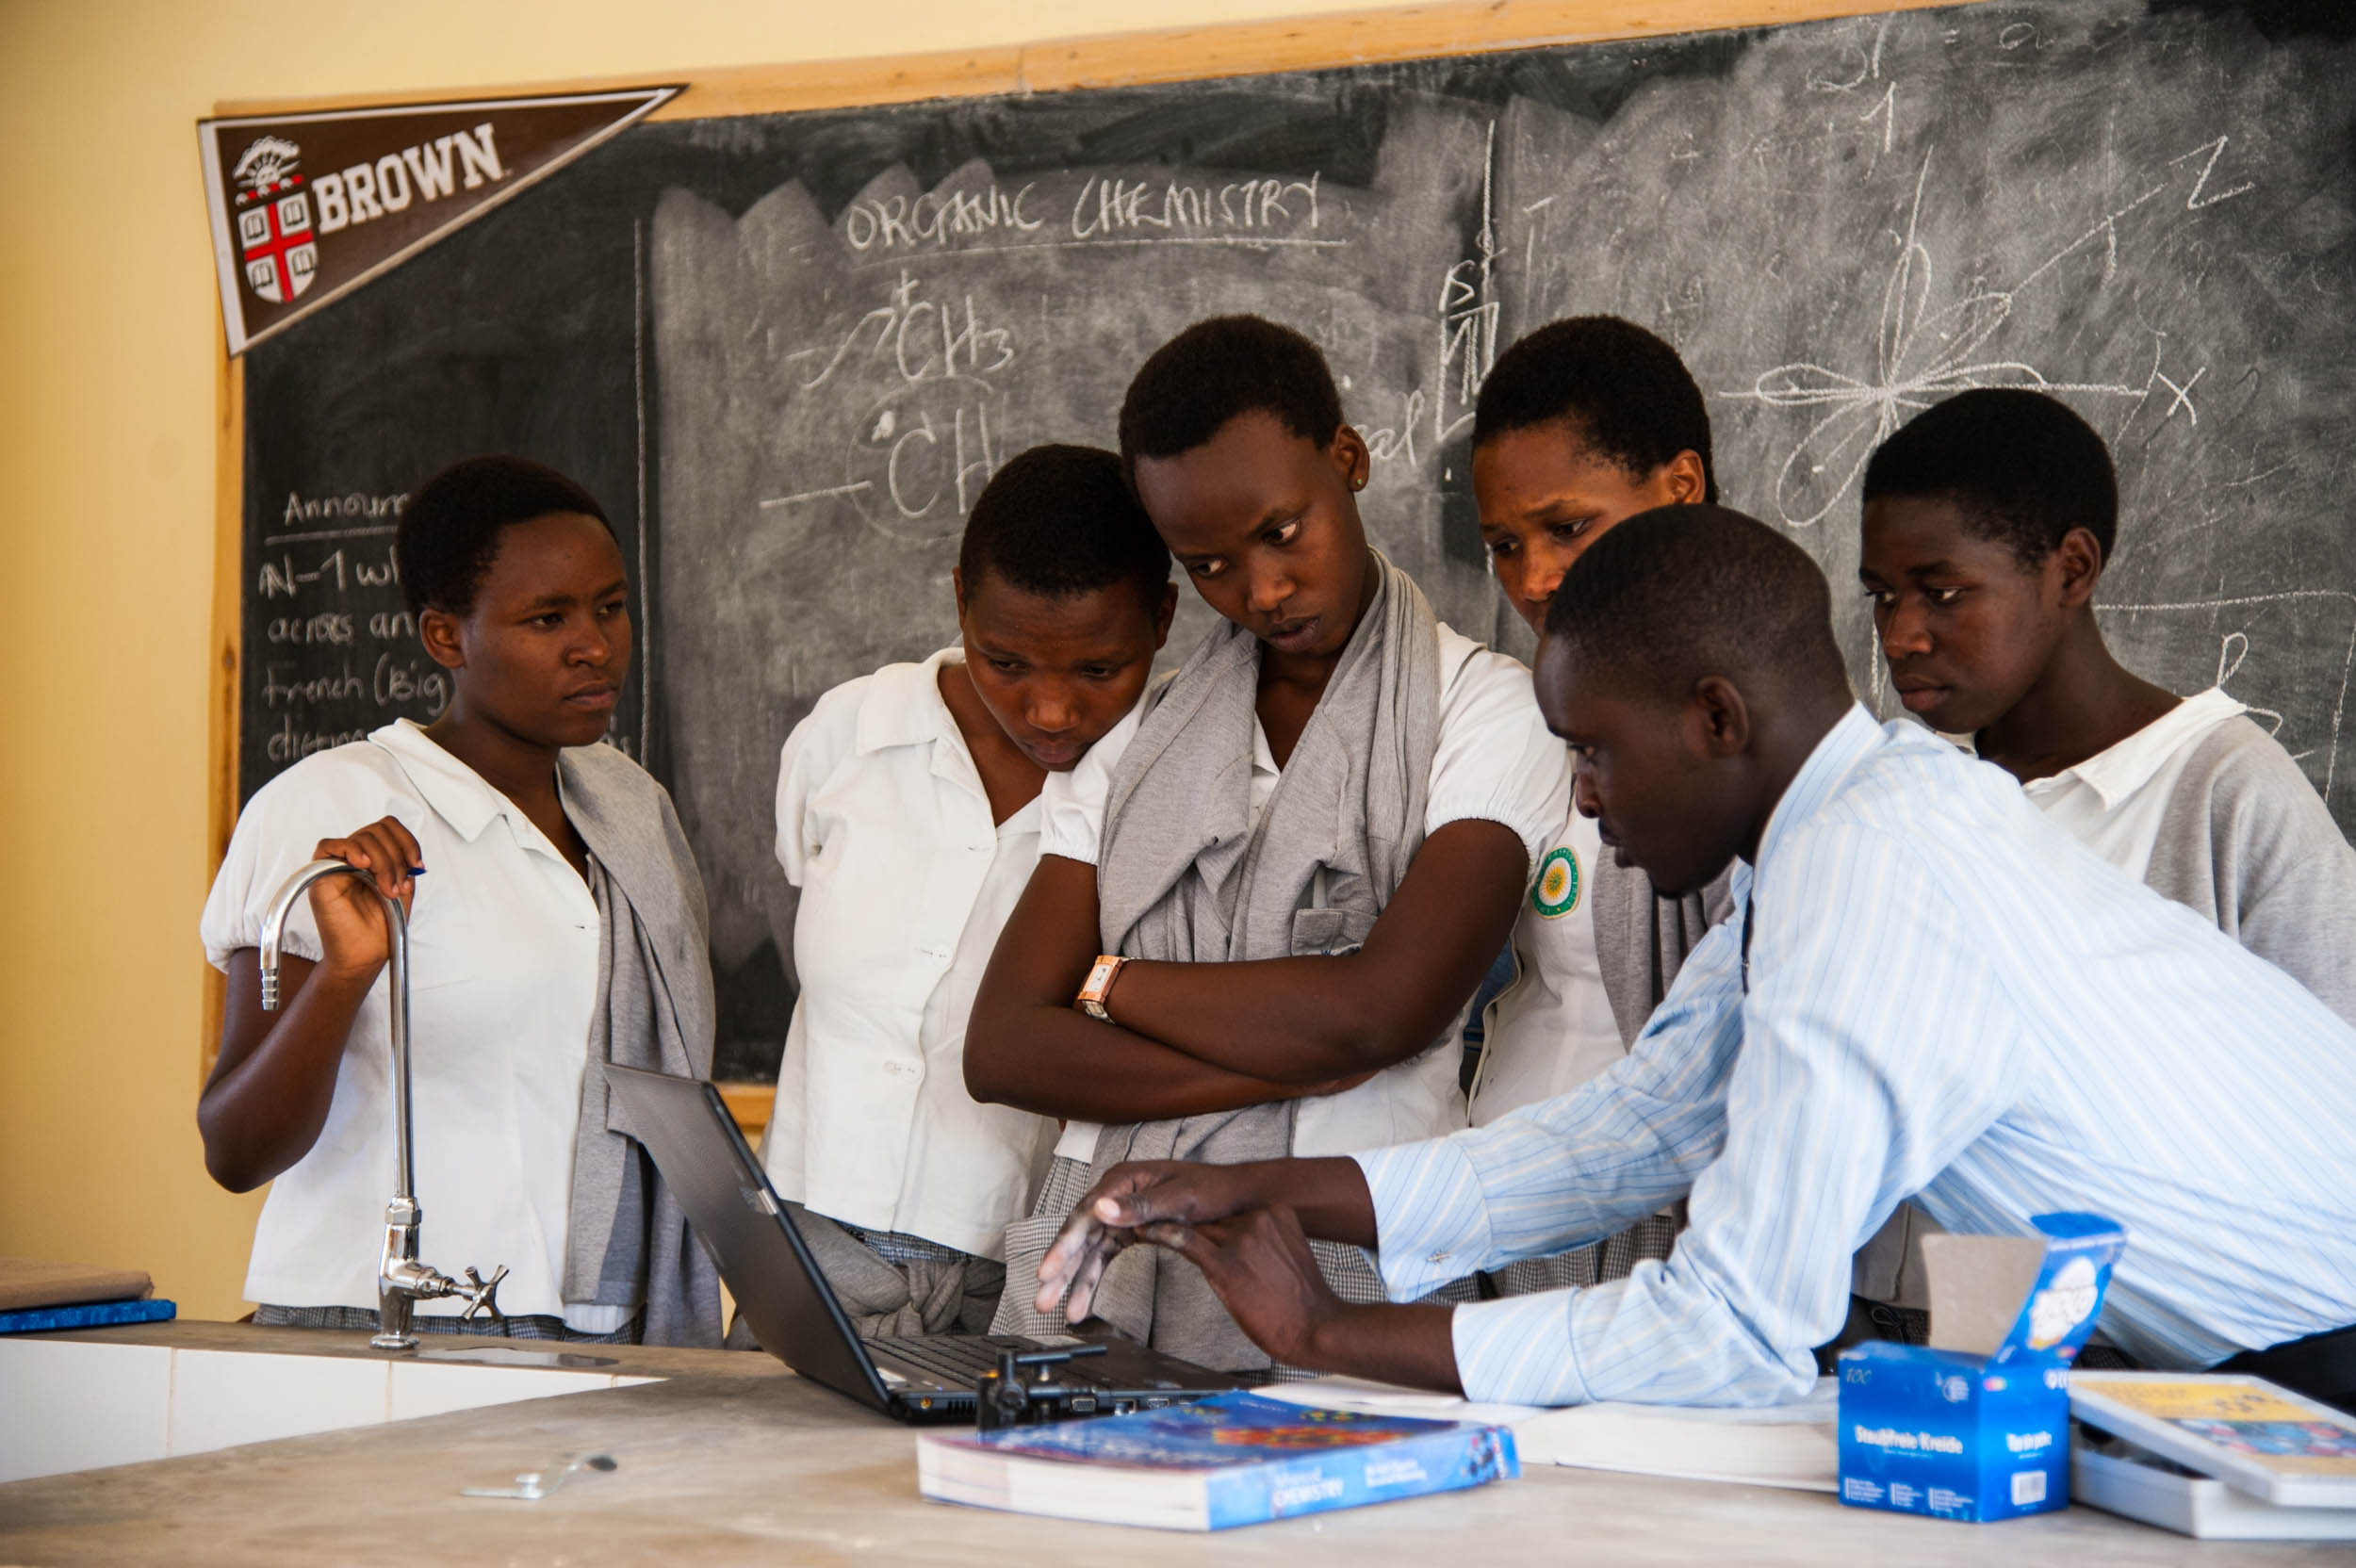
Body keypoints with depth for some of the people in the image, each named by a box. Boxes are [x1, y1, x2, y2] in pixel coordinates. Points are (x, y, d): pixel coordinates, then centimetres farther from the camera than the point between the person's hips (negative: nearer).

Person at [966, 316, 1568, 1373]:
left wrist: (1112, 981, 3)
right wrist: (1291, 1064, -6)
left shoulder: (1488, 714, 4)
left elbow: (1382, 1008, -10)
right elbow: (1002, 1048, 6)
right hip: (1101, 1274, 4)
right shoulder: (1135, 747, 17)